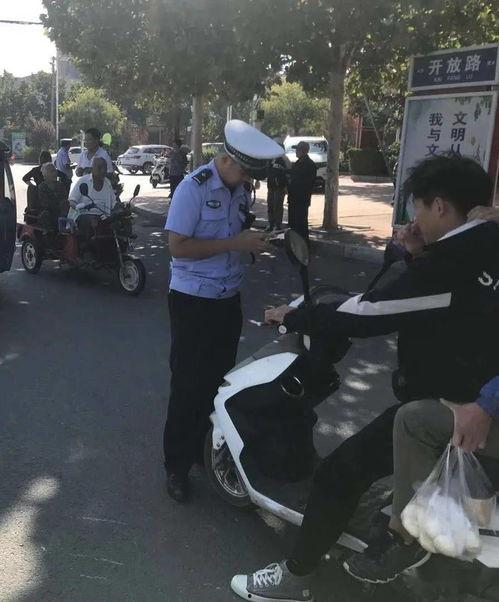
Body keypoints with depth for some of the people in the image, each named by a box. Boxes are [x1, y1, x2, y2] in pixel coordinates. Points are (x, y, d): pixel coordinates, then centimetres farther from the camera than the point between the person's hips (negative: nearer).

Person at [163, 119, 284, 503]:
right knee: (189, 383, 1)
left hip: (228, 297, 7)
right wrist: (235, 243, -22)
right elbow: (177, 245, -21)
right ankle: (177, 464, 17)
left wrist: (254, 240, 0)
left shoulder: (242, 188, 6)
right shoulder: (194, 187, -16)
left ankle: (204, 449, 34)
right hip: (193, 299, -7)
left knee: (219, 378, 15)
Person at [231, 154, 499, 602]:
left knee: (339, 473, -4)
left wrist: (293, 318, -10)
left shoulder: (448, 264, -25)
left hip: (442, 408, -9)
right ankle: (405, 536, 43)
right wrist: (419, 258, 2)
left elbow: (365, 314, -22)